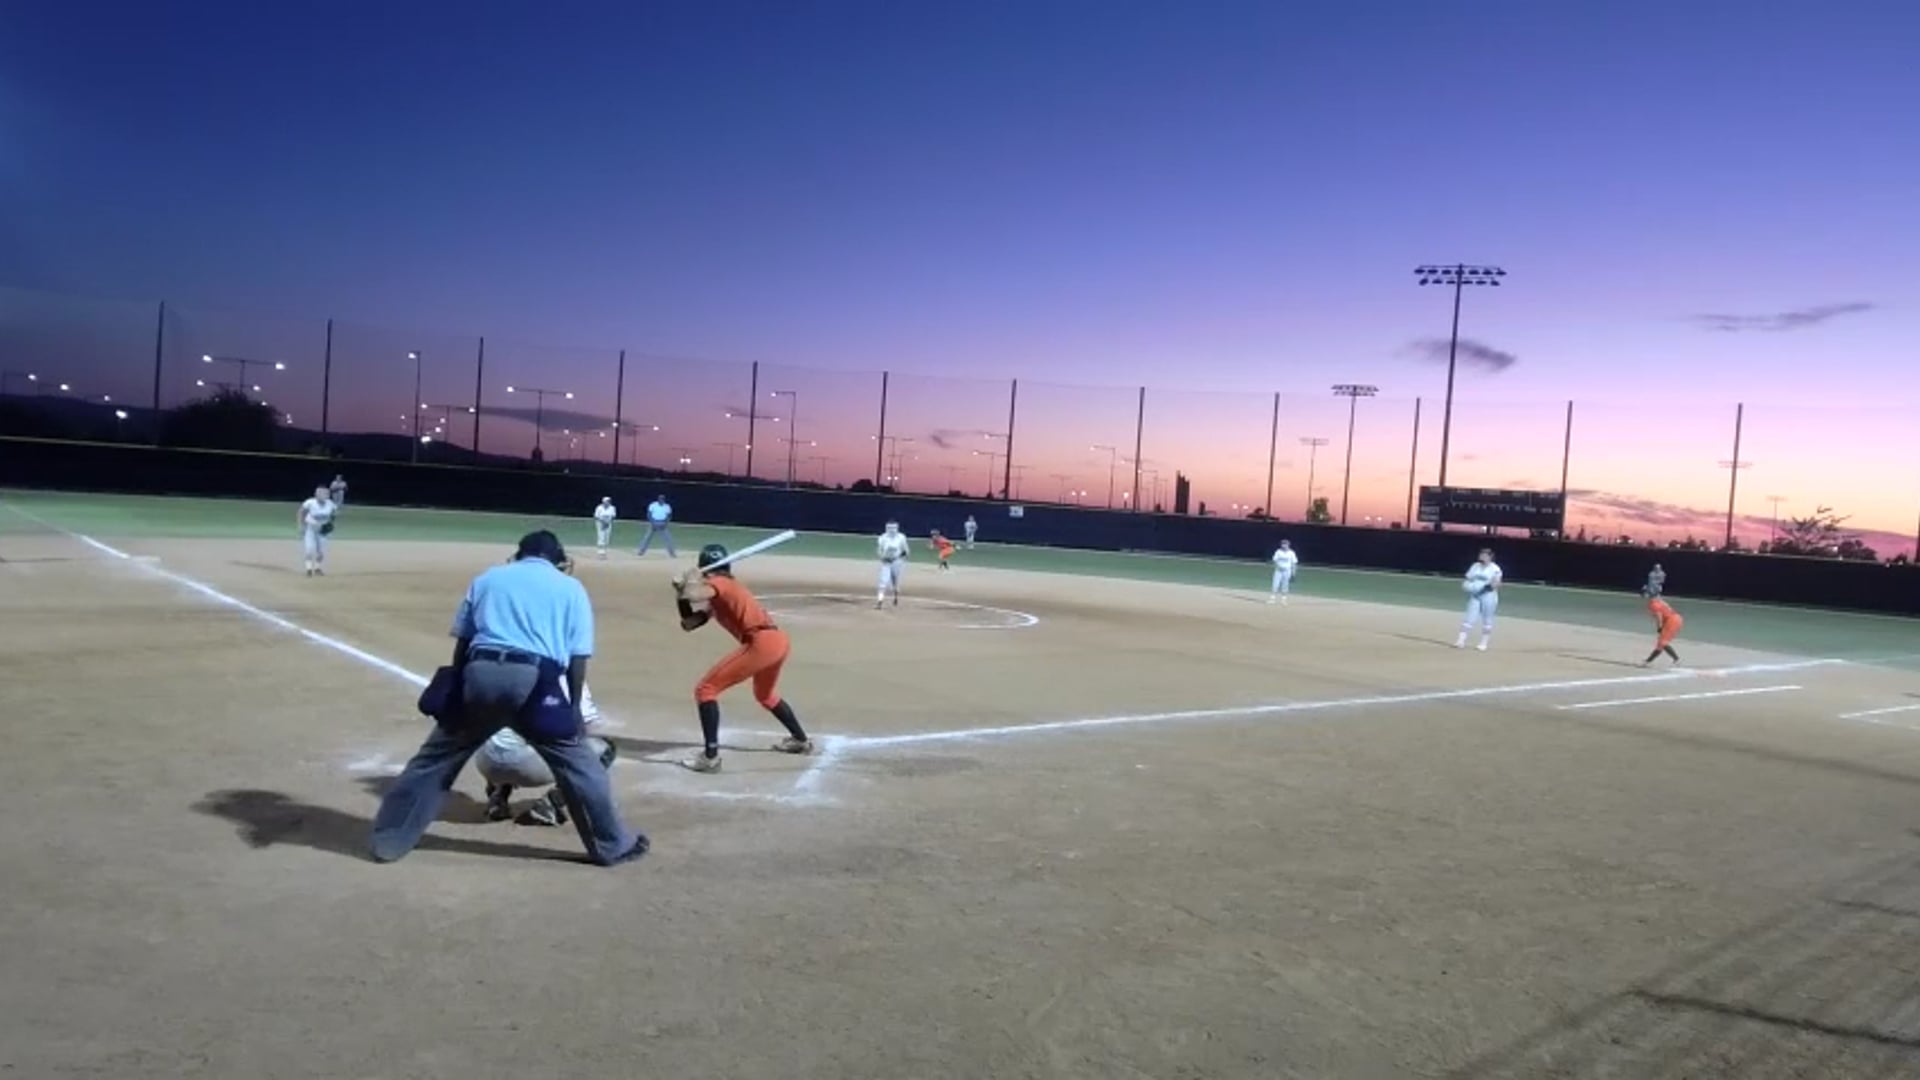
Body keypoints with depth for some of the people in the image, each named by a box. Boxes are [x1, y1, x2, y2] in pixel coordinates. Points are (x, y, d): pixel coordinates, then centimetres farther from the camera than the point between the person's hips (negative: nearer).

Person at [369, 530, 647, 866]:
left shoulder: (487, 579, 24)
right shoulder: (571, 588, 18)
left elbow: (462, 643, 19)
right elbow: (578, 658, 9)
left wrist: (459, 692, 25)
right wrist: (573, 709, 15)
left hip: (481, 673, 2)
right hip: (536, 679, -2)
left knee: (438, 756, 18)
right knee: (577, 762, 10)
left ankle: (389, 838, 24)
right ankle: (613, 845, 15)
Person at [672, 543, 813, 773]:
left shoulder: (718, 584, -1)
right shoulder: (717, 598, 26)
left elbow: (693, 596, -23)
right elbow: (689, 623, 24)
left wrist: (690, 580, -1)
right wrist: (680, 593, 11)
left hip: (762, 643, -10)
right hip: (778, 641, 10)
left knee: (705, 689, -5)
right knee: (765, 695, 37)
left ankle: (710, 757, -10)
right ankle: (801, 740, 50)